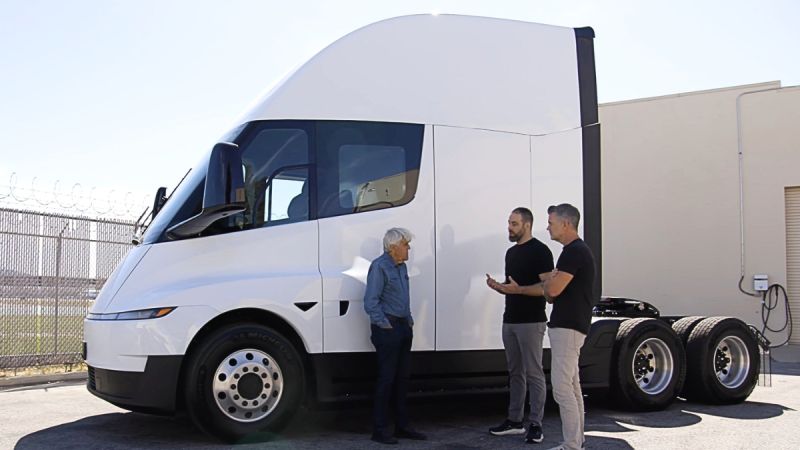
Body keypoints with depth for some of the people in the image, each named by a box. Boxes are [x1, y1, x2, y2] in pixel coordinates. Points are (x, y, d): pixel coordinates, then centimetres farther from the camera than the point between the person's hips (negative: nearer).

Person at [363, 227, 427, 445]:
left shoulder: (401, 267, 15)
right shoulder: (379, 266, -12)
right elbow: (370, 302, -18)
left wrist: (409, 321, 15)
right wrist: (385, 325, -16)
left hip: (404, 327, 9)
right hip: (387, 328, -9)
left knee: (402, 378, 12)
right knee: (386, 378, -6)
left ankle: (402, 426, 20)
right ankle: (379, 429, 2)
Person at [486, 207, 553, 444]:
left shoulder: (540, 251, -9)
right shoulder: (511, 252, 16)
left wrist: (519, 289, -25)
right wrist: (498, 287, 2)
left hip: (531, 322, -8)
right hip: (510, 320, 8)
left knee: (533, 373, -4)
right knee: (515, 373, 13)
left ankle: (536, 424, 2)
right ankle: (514, 421, 20)